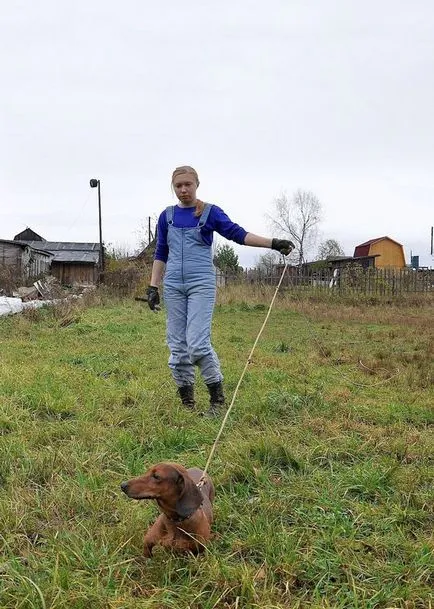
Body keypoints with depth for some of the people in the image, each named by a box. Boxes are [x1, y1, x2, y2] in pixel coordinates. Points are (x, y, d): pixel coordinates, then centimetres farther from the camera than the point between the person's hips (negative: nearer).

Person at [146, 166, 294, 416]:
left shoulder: (210, 212, 1)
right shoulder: (167, 216, 10)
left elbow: (238, 233, -6)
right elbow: (161, 254, 14)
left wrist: (273, 243, -16)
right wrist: (153, 287, 9)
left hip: (201, 284, -4)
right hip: (173, 285, 4)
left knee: (198, 344, -14)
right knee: (178, 346, 4)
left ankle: (218, 397, 3)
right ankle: (187, 401, 16)